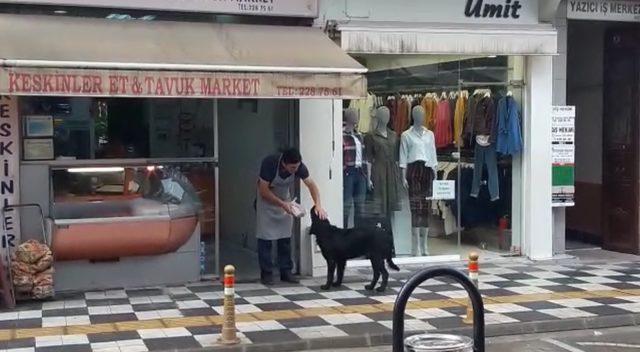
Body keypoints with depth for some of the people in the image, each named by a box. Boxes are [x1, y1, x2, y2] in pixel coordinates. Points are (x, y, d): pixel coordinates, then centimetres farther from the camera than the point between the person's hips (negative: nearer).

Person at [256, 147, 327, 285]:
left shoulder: (299, 166, -23)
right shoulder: (269, 163, -34)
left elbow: (311, 185, -19)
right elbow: (263, 191, -28)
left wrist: (318, 205, -35)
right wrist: (282, 204, -32)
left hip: (285, 200, 4)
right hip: (266, 199, -4)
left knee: (285, 237, 3)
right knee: (265, 237, -6)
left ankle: (286, 272, 9)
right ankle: (266, 273, 1)